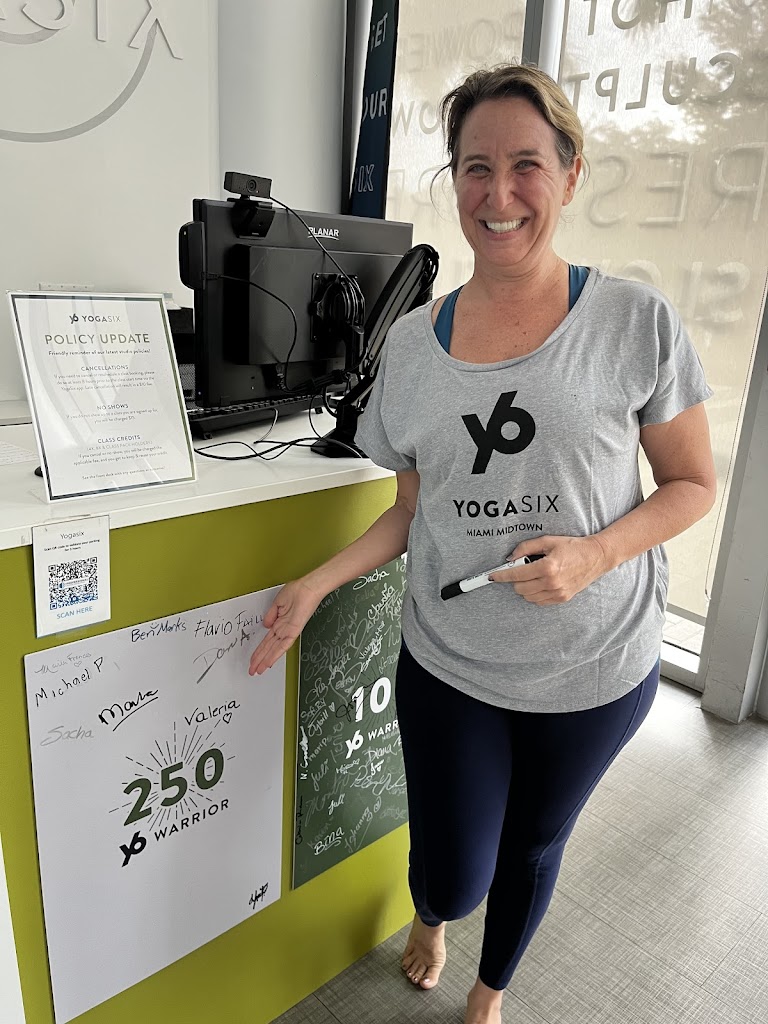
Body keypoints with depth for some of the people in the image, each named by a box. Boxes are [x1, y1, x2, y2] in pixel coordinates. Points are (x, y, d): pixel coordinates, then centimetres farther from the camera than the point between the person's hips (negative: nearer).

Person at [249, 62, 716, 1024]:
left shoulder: (638, 322, -10)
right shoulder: (413, 340, -1)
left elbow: (693, 484, -3)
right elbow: (414, 508, 6)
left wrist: (594, 555, -21)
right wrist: (315, 585, -4)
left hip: (592, 668, -1)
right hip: (448, 662, 2)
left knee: (532, 848, 21)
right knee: (452, 876, 10)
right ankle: (429, 918, 53)